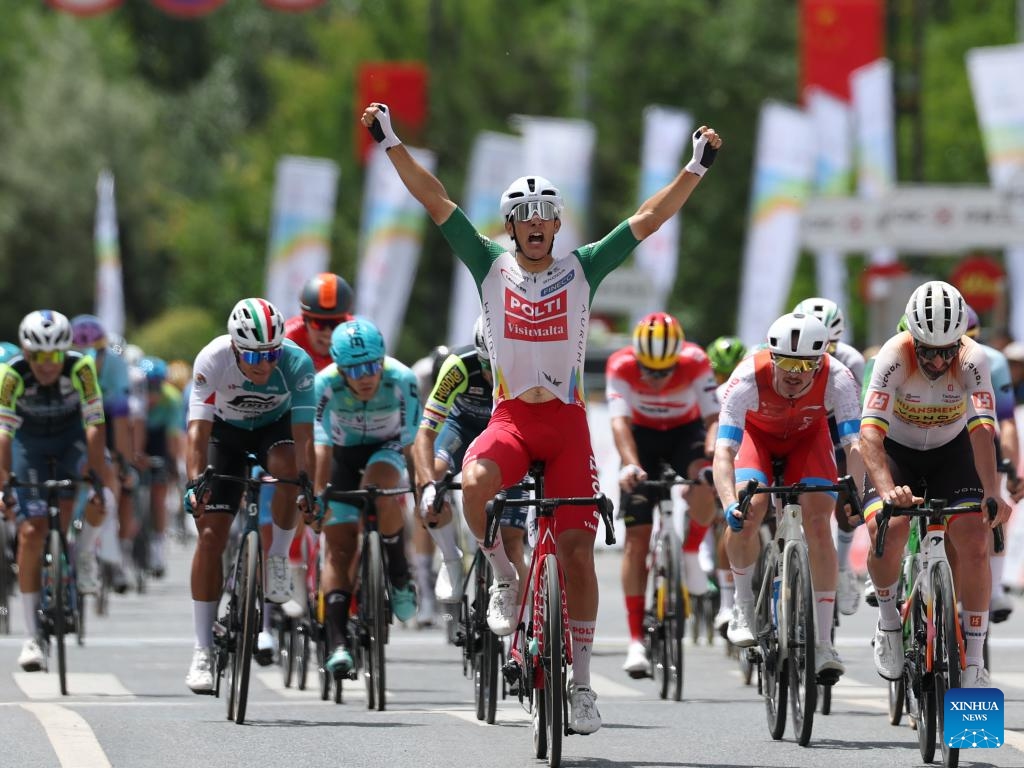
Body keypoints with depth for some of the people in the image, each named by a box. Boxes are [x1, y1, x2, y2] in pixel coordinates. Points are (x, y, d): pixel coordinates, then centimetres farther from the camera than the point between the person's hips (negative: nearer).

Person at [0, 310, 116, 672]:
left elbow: (94, 425, -32)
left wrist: (99, 478, -41)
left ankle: (83, 553, 1)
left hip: (72, 437, 0)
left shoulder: (80, 368, -30)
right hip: (30, 441, 0)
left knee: (99, 498, -31)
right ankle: (33, 638, -4)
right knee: (31, 533, -10)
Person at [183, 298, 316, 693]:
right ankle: (203, 651, -5)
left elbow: (303, 437, -33)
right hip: (226, 428, 0)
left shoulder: (296, 363, -32)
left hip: (275, 425, 0)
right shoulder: (212, 360, -32)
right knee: (211, 535, -11)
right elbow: (198, 430, -36)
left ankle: (278, 558, -12)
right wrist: (195, 483, -49)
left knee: (286, 466, -37)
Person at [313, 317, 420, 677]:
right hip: (343, 452, 1)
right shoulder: (325, 384, -28)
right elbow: (321, 446, -29)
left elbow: (413, 444, -26)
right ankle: (338, 642, -9)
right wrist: (318, 496, -35)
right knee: (339, 547, -8)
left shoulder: (401, 381, -30)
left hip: (385, 449, -1)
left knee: (379, 489, -35)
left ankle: (399, 576, -16)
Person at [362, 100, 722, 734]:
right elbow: (435, 201, 1)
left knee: (578, 550, -5)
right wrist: (391, 143, -4)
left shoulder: (581, 270, 4)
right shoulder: (491, 267, 4)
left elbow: (650, 218, 1)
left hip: (567, 420, 0)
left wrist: (698, 167, -6)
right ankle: (507, 581, -6)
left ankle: (581, 681, 4)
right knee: (476, 482, -33)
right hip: (511, 416, 0)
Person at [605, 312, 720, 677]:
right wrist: (630, 465, -53)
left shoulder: (695, 362, -28)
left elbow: (714, 417, -31)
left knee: (704, 484, -35)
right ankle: (636, 640, -6)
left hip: (686, 431, 0)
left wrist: (717, 462, -49)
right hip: (643, 435, 0)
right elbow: (620, 420, -36)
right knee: (637, 536, -9)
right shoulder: (621, 366, -28)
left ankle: (692, 552, -5)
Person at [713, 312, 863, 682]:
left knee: (818, 523, -17)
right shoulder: (748, 378, -39)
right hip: (756, 432, -1)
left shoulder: (837, 378, -36)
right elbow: (723, 450, -44)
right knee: (749, 510, -26)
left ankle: (823, 643, -11)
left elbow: (855, 444, -42)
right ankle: (743, 606, -1)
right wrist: (730, 505, -61)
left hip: (808, 436, 1)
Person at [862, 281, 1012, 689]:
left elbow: (982, 429, -35)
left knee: (974, 544, -17)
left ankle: (974, 660, -5)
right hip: (897, 450, -1)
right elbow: (870, 431, -39)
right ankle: (889, 621, 0)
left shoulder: (972, 360, -27)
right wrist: (887, 490, -56)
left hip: (952, 450, 1)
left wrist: (992, 495, -49)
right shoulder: (894, 357, -31)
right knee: (887, 530, -28)